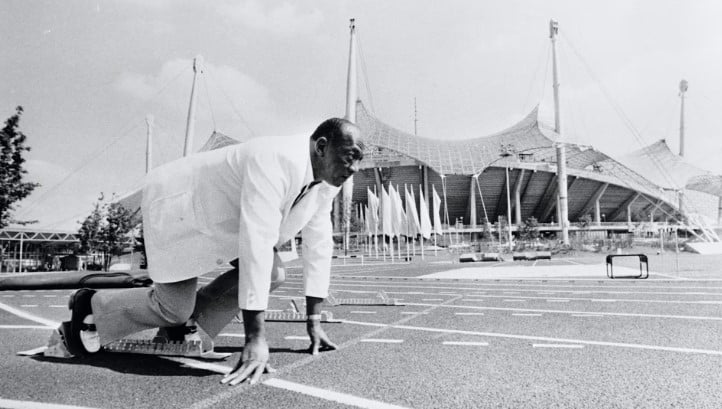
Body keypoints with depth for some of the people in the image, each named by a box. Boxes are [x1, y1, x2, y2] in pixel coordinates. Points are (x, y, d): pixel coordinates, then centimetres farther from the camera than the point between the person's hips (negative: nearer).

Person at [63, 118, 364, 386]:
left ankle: (185, 321, 14)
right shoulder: (277, 162, -38)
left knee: (272, 275, -4)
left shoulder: (327, 179, -9)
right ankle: (90, 305, 22)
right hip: (175, 207, -8)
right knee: (176, 308, -5)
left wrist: (314, 321, -7)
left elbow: (318, 244, -6)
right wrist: (255, 338, -44)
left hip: (216, 215, 8)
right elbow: (256, 243, -45)